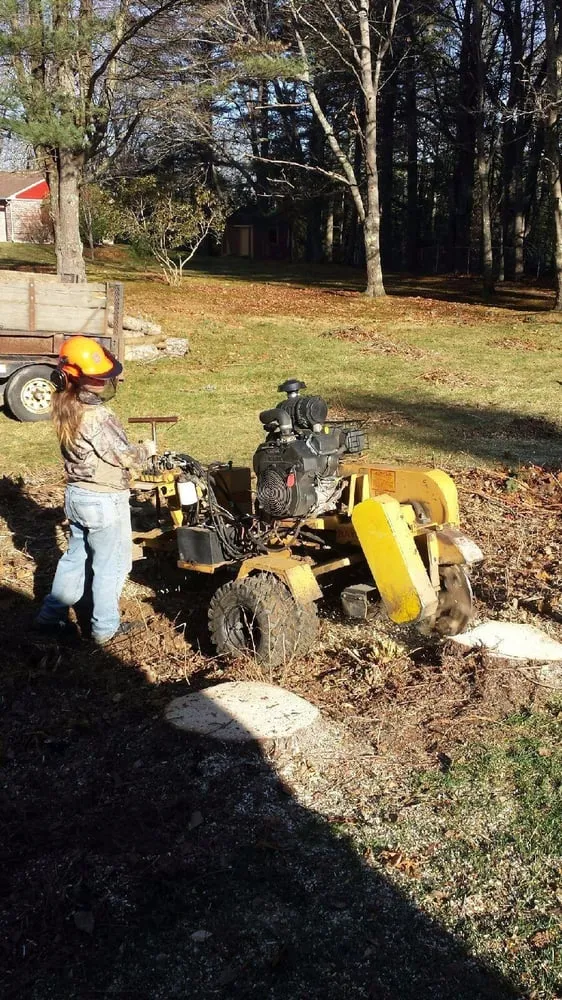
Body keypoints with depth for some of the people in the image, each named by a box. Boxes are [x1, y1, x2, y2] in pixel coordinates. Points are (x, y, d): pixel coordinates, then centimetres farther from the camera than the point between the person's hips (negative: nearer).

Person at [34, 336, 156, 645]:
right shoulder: (96, 417, -27)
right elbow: (123, 456, -20)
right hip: (104, 501, -8)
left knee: (76, 556, 22)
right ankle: (105, 628, 20)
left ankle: (51, 616, 30)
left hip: (77, 494, 8)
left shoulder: (65, 407, 1)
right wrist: (146, 449, -2)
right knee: (110, 565, 9)